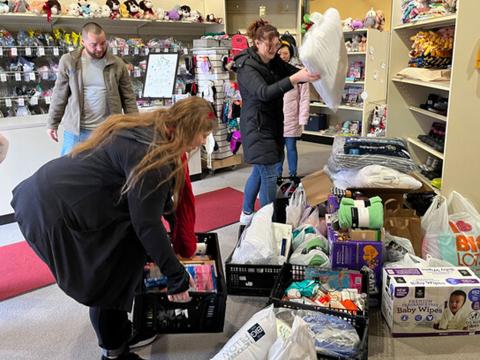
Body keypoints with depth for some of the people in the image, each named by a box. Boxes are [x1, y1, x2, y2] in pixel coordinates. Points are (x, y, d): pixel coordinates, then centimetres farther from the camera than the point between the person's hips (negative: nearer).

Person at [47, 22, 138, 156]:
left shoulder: (117, 64, 0)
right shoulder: (68, 61, -2)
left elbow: (128, 98, 3)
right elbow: (59, 96, 4)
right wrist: (52, 124, 4)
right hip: (75, 130, 0)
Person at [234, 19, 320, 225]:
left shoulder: (274, 61, 6)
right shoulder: (247, 67, -18)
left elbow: (294, 72, 3)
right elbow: (264, 92, -33)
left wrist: (312, 71, -19)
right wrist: (295, 79, -44)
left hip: (272, 124, 8)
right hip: (257, 127, -8)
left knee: (259, 170, 16)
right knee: (269, 174, -7)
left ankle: (247, 214, 32)